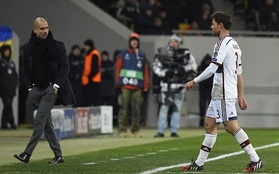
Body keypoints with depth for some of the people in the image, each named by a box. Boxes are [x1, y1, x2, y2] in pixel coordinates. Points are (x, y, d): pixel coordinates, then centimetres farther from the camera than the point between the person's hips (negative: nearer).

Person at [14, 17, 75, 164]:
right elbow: (26, 69, 13)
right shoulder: (28, 48, 8)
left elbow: (64, 66, -1)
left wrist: (56, 85, -10)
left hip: (52, 88, -4)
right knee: (47, 123, 5)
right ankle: (58, 155, 11)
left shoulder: (58, 46, 0)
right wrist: (30, 88, 3)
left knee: (39, 120, -14)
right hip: (37, 89, 4)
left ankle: (27, 154, -18)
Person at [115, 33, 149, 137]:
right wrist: (118, 82, -2)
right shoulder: (123, 54, 9)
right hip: (125, 86, -2)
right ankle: (122, 130, -5)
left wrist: (146, 85, 8)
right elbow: (118, 68, 7)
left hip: (138, 86, 2)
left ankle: (135, 130, 6)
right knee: (124, 108, -7)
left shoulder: (142, 55, 15)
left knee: (136, 109, 0)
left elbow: (145, 71, 15)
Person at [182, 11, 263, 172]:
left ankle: (255, 160, -9)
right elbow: (239, 73, 18)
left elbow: (212, 69, -20)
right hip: (219, 94, 10)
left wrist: (194, 82, -11)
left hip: (224, 93, -10)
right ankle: (199, 163, 13)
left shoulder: (224, 44, -14)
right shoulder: (234, 44, 17)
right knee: (210, 124, 10)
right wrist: (241, 96, 19)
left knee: (231, 126, -10)